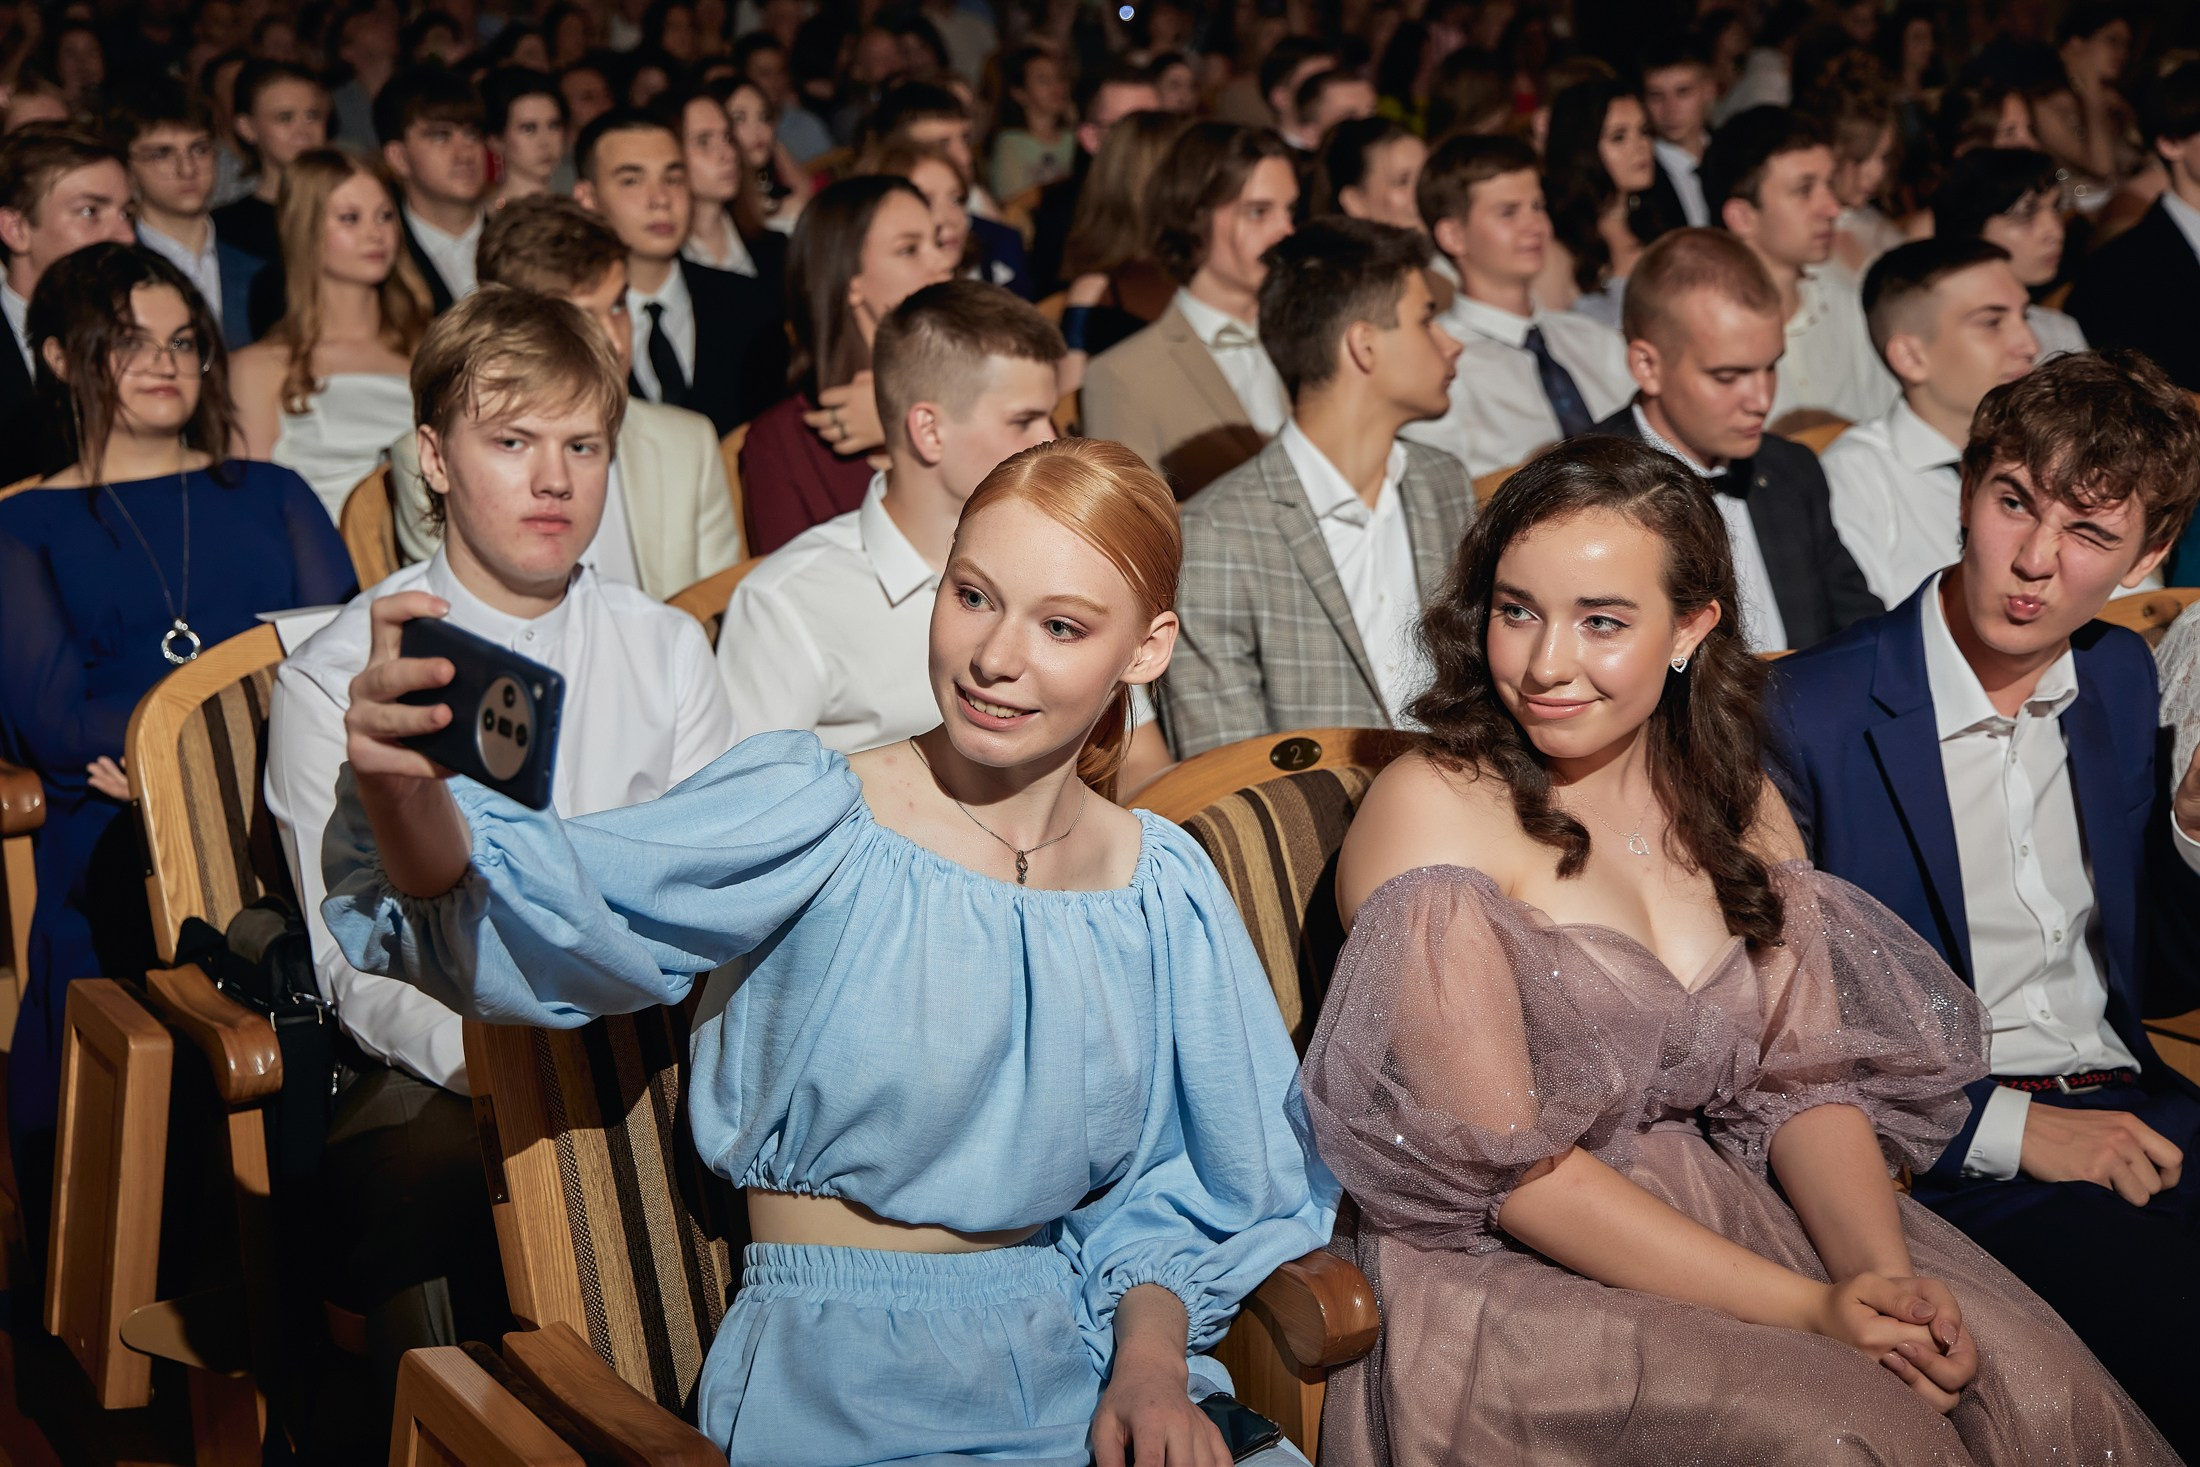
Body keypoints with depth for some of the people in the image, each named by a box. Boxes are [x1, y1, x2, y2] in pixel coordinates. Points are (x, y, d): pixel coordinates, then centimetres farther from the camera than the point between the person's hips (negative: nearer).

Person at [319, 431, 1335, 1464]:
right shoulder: (820, 822, -10)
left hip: (1073, 1375, 3)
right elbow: (536, 907, -24)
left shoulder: (1164, 894, 4)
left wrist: (1152, 1361, -2)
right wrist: (405, 791, -44)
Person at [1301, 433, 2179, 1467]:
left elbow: (1805, 1081, 5)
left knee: (2026, 1378, -17)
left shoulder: (1734, 803, 10)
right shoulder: (1431, 812, -11)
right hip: (1509, 1275, -6)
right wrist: (1808, 1312, -19)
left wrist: (1883, 1277, -15)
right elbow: (1504, 1166, -16)